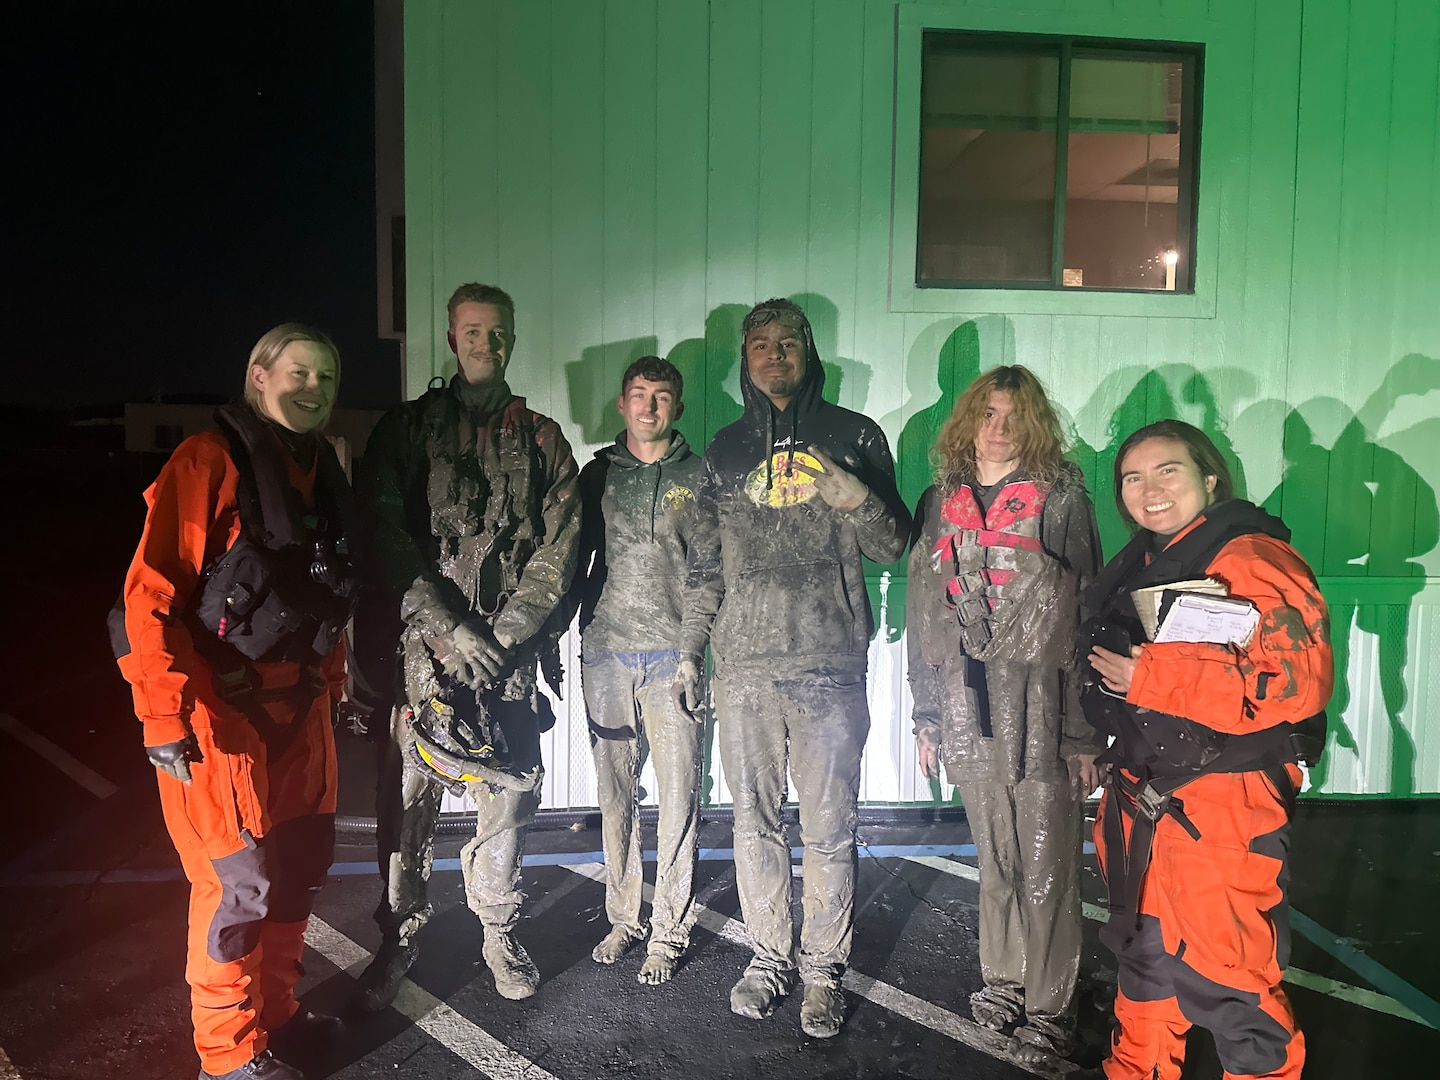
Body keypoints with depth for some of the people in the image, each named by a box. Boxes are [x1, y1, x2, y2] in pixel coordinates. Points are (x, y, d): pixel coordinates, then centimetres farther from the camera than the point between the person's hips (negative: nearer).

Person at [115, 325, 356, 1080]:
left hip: (299, 706, 8)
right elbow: (151, 594, -17)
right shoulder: (210, 461, -12)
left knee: (298, 865, 16)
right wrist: (164, 716, -19)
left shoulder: (321, 472, 12)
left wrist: (335, 680, 20)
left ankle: (276, 1015, 36)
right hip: (223, 712, -8)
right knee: (237, 883, 0)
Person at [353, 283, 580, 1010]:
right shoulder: (405, 430, 7)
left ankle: (499, 934, 26)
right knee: (407, 797, 3)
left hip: (510, 651, 1)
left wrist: (504, 634, -9)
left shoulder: (541, 440, 10)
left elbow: (559, 547, 2)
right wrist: (448, 626, -12)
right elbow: (386, 540, -3)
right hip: (423, 646, -1)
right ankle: (398, 938, 22)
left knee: (507, 794, 6)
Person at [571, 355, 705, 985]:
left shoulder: (699, 477, 6)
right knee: (615, 790, 9)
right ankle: (623, 916, 24)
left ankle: (669, 930, 12)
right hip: (606, 650, 2)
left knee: (678, 794, -1)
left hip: (675, 653, -2)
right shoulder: (598, 475, 12)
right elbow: (577, 561, 15)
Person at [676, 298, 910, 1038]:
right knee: (754, 820, 10)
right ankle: (769, 956, 26)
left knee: (829, 828, 2)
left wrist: (854, 496, -17)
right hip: (744, 665, 3)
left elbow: (891, 546, 3)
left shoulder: (853, 437, 5)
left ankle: (824, 970, 19)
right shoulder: (726, 450, 13)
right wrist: (689, 653, 13)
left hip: (829, 665, -2)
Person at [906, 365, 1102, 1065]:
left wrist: (1084, 730, -9)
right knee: (995, 863, 15)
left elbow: (1085, 616, -6)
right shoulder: (940, 504, 10)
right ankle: (1002, 981, 33)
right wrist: (927, 718, 11)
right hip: (969, 713, 4)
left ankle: (1049, 1005, 21)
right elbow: (923, 618, 12)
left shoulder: (1061, 498, -2)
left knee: (1046, 869, 4)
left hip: (1041, 712, -3)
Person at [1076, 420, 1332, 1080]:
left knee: (1225, 975, -1)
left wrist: (1155, 677, -25)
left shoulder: (1252, 559, -16)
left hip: (1223, 805, -8)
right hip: (1141, 794, 9)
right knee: (1146, 948, 22)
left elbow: (1300, 681, -26)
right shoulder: (1142, 563, 11)